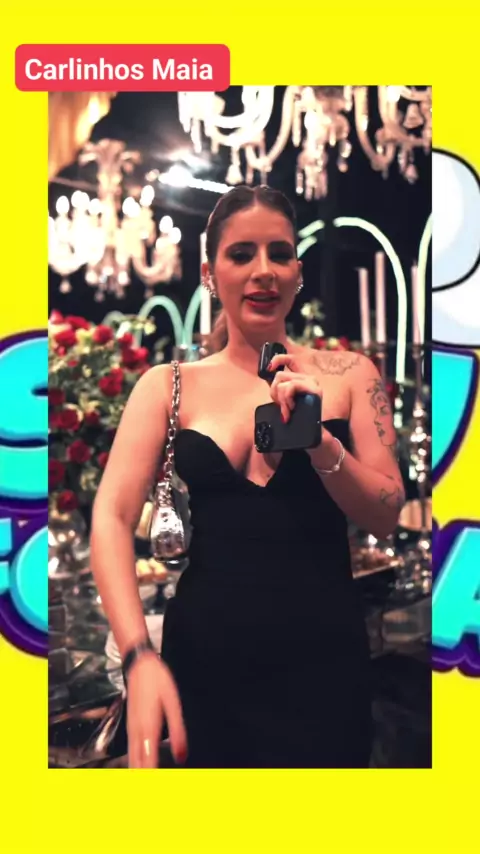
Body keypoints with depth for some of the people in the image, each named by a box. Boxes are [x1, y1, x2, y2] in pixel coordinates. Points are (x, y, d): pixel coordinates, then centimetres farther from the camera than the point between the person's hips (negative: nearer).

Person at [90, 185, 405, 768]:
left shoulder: (348, 374, 1)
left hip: (322, 660, 0)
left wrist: (321, 443, -19)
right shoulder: (168, 386, -1)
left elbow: (386, 518, -1)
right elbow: (111, 520, -9)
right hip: (202, 660, 1)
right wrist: (139, 656, -23)